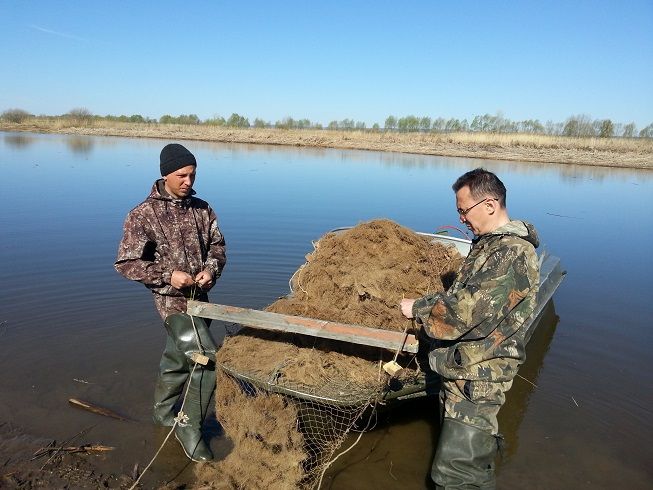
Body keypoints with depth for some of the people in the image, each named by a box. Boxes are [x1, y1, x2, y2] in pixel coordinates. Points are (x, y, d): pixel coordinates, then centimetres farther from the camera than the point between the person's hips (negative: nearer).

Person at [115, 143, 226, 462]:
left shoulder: (202, 209, 3)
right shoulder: (142, 215, -12)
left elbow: (218, 245, 10)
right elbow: (125, 263, -11)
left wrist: (211, 268, -11)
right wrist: (168, 274, -21)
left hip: (199, 297, 6)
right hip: (171, 300, -6)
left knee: (178, 359, 22)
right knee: (207, 362, -14)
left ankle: (163, 413, 46)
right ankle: (189, 427, 8)